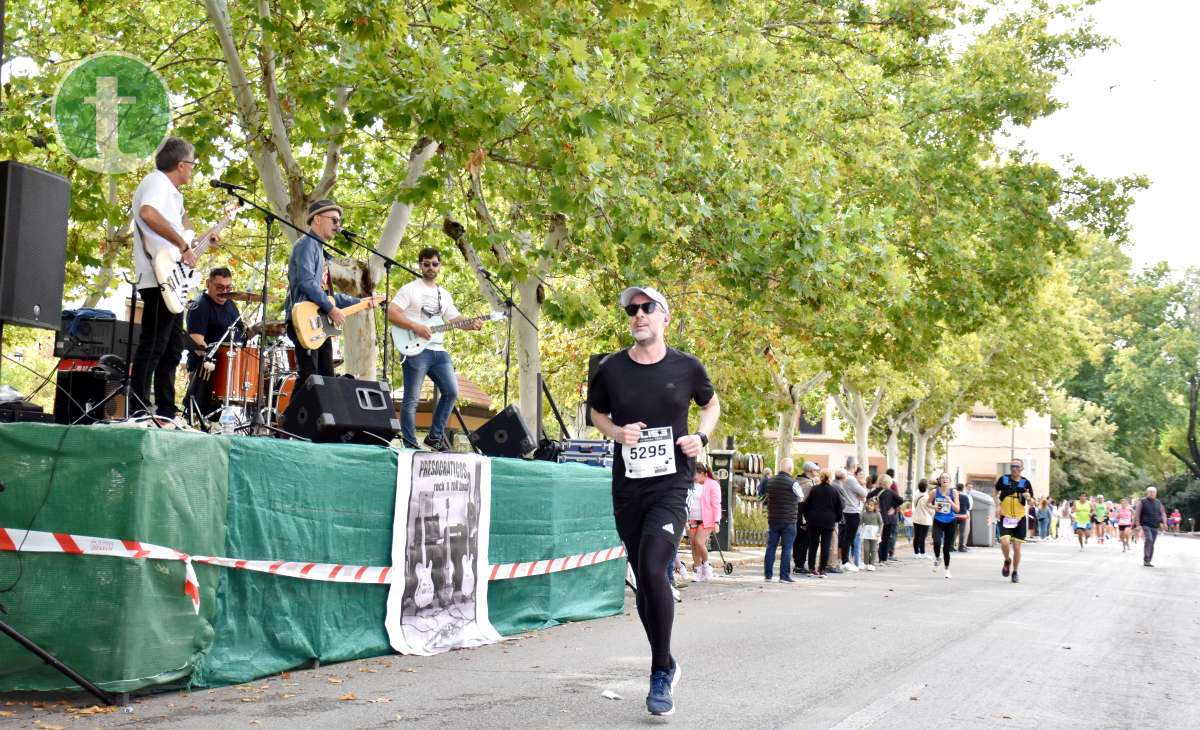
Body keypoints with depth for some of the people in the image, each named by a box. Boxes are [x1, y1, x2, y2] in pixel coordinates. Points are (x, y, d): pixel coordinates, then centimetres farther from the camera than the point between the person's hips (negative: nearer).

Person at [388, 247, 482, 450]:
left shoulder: (444, 295, 19)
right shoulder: (410, 289, -1)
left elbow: (455, 318, 17)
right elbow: (391, 313, -10)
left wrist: (471, 324, -4)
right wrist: (416, 327, -18)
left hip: (438, 351, 7)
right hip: (415, 350, -7)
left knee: (451, 392, 2)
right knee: (411, 399, -4)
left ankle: (435, 436, 14)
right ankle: (410, 446, 0)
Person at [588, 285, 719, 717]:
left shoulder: (687, 368, -2)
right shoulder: (611, 369, -1)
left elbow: (711, 405, 17)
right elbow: (596, 412, 16)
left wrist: (702, 436, -3)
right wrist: (616, 432, -5)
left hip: (670, 486, -3)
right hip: (626, 488, 3)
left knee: (652, 570, -21)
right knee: (643, 580, 10)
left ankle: (660, 673, -6)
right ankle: (667, 665, 30)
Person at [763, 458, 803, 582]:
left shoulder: (770, 482, 3)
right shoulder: (792, 484, -14)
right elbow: (801, 497, 2)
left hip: (773, 520, 5)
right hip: (789, 521, -5)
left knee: (771, 547, 10)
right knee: (786, 549, 0)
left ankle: (767, 574, 12)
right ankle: (784, 576, 0)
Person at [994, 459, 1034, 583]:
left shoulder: (1025, 483, -1)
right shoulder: (1003, 479, -1)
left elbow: (1031, 503, 4)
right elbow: (996, 492, 17)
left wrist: (1028, 498, -18)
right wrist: (997, 504, 1)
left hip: (1019, 519, 1)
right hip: (1005, 518, -1)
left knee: (1017, 547, 3)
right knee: (1005, 542, -20)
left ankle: (1015, 573, 21)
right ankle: (1007, 561, 12)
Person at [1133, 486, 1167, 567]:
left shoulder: (1158, 503, 15)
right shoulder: (1142, 501, 1)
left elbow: (1162, 513, 16)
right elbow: (1137, 513, -2)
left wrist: (1164, 522, -3)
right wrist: (1138, 524, -11)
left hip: (1155, 527, 5)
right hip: (1145, 525, -5)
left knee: (1151, 543, 6)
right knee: (1149, 540, -22)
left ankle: (1148, 561, 14)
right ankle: (1146, 560, -20)